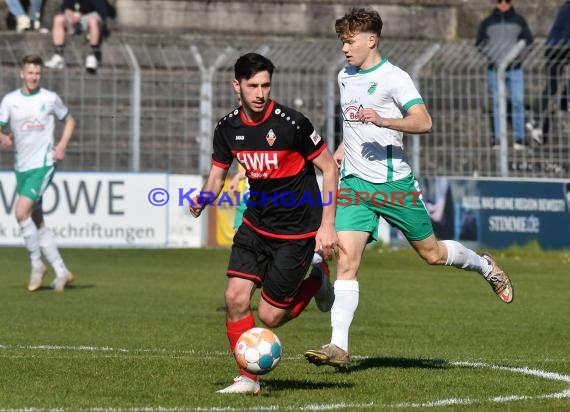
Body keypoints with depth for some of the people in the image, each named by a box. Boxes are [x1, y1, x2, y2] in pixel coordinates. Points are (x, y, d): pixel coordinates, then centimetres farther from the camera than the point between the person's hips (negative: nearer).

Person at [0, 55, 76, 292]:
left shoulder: (50, 99, -1)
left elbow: (69, 121, 12)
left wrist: (62, 146, -2)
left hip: (43, 164, -5)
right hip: (22, 166, 5)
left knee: (21, 212, -19)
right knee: (37, 223, 6)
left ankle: (37, 264, -4)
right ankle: (61, 272, 13)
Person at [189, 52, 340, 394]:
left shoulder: (291, 123, -18)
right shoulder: (228, 128, -2)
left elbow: (329, 167, -10)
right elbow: (218, 174, 9)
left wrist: (327, 225, -13)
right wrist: (203, 199, -15)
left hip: (296, 231, -5)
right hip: (256, 223, 5)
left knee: (270, 316, -3)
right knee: (236, 297, -12)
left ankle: (316, 284, 27)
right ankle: (248, 378, 2)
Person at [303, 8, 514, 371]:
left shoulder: (394, 78, -11)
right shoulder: (345, 77, 12)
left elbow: (423, 122, -23)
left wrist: (382, 121, -36)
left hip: (394, 183, -5)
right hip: (355, 183, 5)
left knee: (432, 253, 9)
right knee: (346, 260, -11)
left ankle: (485, 265, 40)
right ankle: (339, 348, -16)